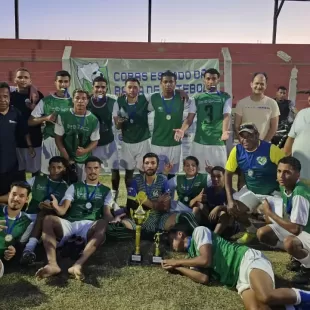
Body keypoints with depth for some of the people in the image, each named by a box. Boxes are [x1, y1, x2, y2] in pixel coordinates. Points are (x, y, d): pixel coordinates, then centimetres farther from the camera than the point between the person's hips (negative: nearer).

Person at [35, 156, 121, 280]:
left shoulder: (106, 191, 22)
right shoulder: (74, 187, 21)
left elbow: (106, 213, 8)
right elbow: (62, 211, 8)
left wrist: (113, 219, -17)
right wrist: (56, 206, -18)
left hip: (89, 226, -1)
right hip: (69, 224, 1)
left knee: (103, 224, -37)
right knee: (48, 219, -29)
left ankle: (77, 265, -51)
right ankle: (52, 264, -45)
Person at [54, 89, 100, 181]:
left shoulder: (93, 120, -5)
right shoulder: (63, 116, -6)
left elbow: (95, 141, 2)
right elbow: (58, 138, -1)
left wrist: (85, 151, -19)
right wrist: (67, 158, -10)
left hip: (84, 160, 1)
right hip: (66, 158, 0)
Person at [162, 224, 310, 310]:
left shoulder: (199, 231, 5)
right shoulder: (192, 257, 24)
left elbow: (206, 260, -10)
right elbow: (204, 278, 5)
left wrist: (177, 261, 4)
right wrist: (177, 267, 11)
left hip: (248, 259, -6)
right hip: (240, 279, 6)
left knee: (265, 297, -35)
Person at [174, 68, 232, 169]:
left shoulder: (225, 97, 5)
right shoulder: (197, 98, 10)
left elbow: (226, 116, -7)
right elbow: (190, 118, 3)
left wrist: (225, 132, -28)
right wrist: (182, 130, -18)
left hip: (218, 142, -2)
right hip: (199, 141, 2)